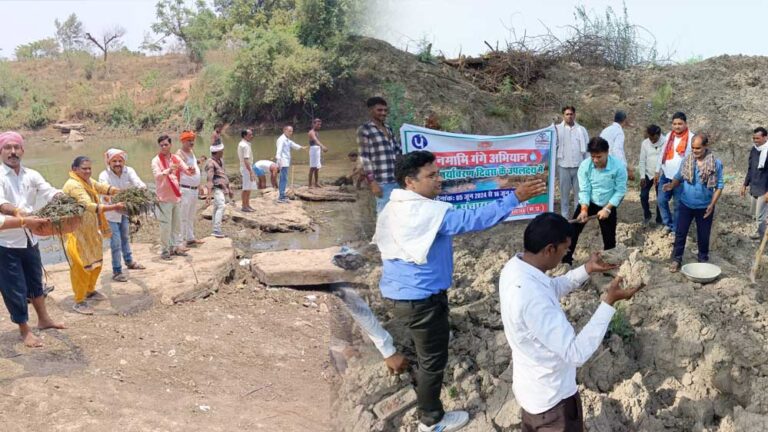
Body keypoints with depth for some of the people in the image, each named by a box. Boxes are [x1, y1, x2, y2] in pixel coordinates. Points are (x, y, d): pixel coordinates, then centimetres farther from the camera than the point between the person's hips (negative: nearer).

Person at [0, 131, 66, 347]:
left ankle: (43, 319, 39)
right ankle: (24, 330, 20)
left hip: (29, 238, 5)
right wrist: (22, 215, -47)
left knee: (35, 280, 20)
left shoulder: (32, 175, 2)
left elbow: (51, 193, -10)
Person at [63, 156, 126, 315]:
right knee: (81, 266, -4)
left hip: (90, 230, 10)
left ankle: (90, 291, 37)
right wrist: (113, 207, -44)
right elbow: (89, 205, -36)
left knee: (96, 262, 18)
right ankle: (79, 301, 7)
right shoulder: (74, 185, -24)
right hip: (76, 231, -10)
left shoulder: (88, 181, 7)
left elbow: (103, 187, -3)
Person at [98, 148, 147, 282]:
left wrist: (143, 189, -55)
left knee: (125, 238, 24)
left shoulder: (129, 171, -15)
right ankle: (116, 271, 10)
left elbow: (137, 181, -33)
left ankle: (129, 262, 43)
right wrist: (107, 198, -64)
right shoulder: (104, 175, -24)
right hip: (111, 213, -5)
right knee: (116, 243, -4)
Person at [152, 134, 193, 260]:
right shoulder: (156, 161, -8)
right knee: (165, 226, -4)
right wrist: (168, 171, -43)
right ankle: (165, 250, 5)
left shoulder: (176, 158, 6)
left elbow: (186, 170, -1)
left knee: (177, 225, 12)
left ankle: (174, 247, 23)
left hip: (176, 196, 5)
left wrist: (190, 171, -26)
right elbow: (157, 176, -23)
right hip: (164, 198, -5)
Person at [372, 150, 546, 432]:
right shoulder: (429, 212, -24)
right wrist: (515, 197, -30)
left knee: (425, 354, 29)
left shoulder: (392, 209, 5)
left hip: (400, 293, 10)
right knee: (433, 360, 9)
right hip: (422, 299, -10)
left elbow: (381, 243, 17)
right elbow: (474, 219, -31)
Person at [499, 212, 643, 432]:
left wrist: (588, 269, 1)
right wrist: (608, 303, -32)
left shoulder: (514, 267, -10)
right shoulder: (533, 298, -39)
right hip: (551, 397, -8)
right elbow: (576, 353, -33)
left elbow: (551, 289, 10)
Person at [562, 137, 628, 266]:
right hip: (588, 203, 1)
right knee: (573, 230, -5)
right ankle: (566, 260, 7)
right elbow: (584, 190, -16)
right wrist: (584, 210, -27)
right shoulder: (585, 165, -20)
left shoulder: (619, 167, -25)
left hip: (609, 205, -1)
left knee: (609, 238, 5)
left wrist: (607, 208, -23)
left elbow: (620, 191, -17)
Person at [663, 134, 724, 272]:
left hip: (704, 207, -1)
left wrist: (712, 204, -15)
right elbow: (679, 177, 2)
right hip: (686, 204, 2)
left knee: (703, 235, 12)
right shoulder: (686, 160, -5)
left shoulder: (716, 163, -11)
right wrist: (672, 184, -21)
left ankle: (703, 260, 30)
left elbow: (719, 185, -7)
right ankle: (676, 259, 16)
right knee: (680, 232, 5)